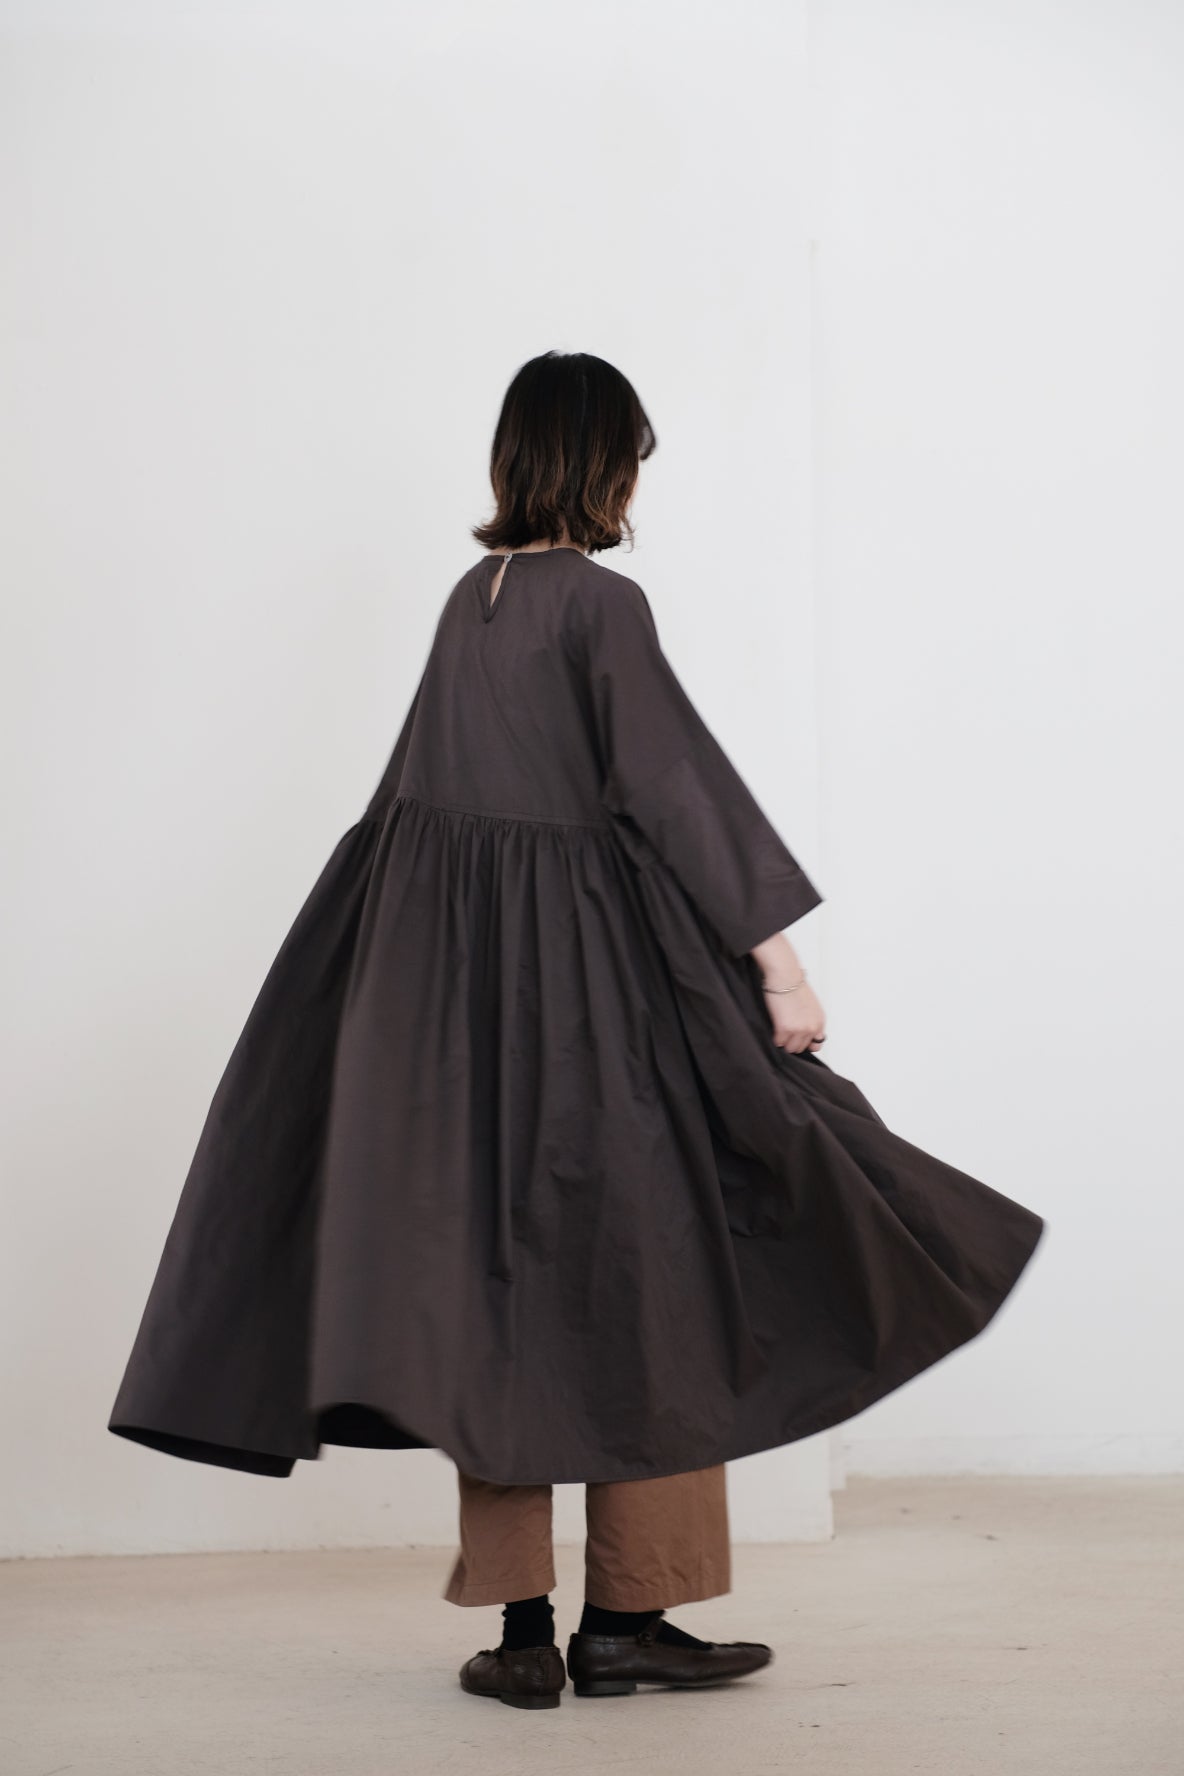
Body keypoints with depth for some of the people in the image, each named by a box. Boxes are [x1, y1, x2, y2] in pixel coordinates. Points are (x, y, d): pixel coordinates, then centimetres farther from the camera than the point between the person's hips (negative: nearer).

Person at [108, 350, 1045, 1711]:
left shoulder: (470, 597, 10)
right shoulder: (600, 603, -11)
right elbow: (677, 784, -17)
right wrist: (775, 953, -16)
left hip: (456, 976, 7)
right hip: (584, 970, -7)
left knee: (495, 1277, 7)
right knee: (637, 1276, 5)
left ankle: (521, 1631, 10)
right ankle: (626, 1618, 10)